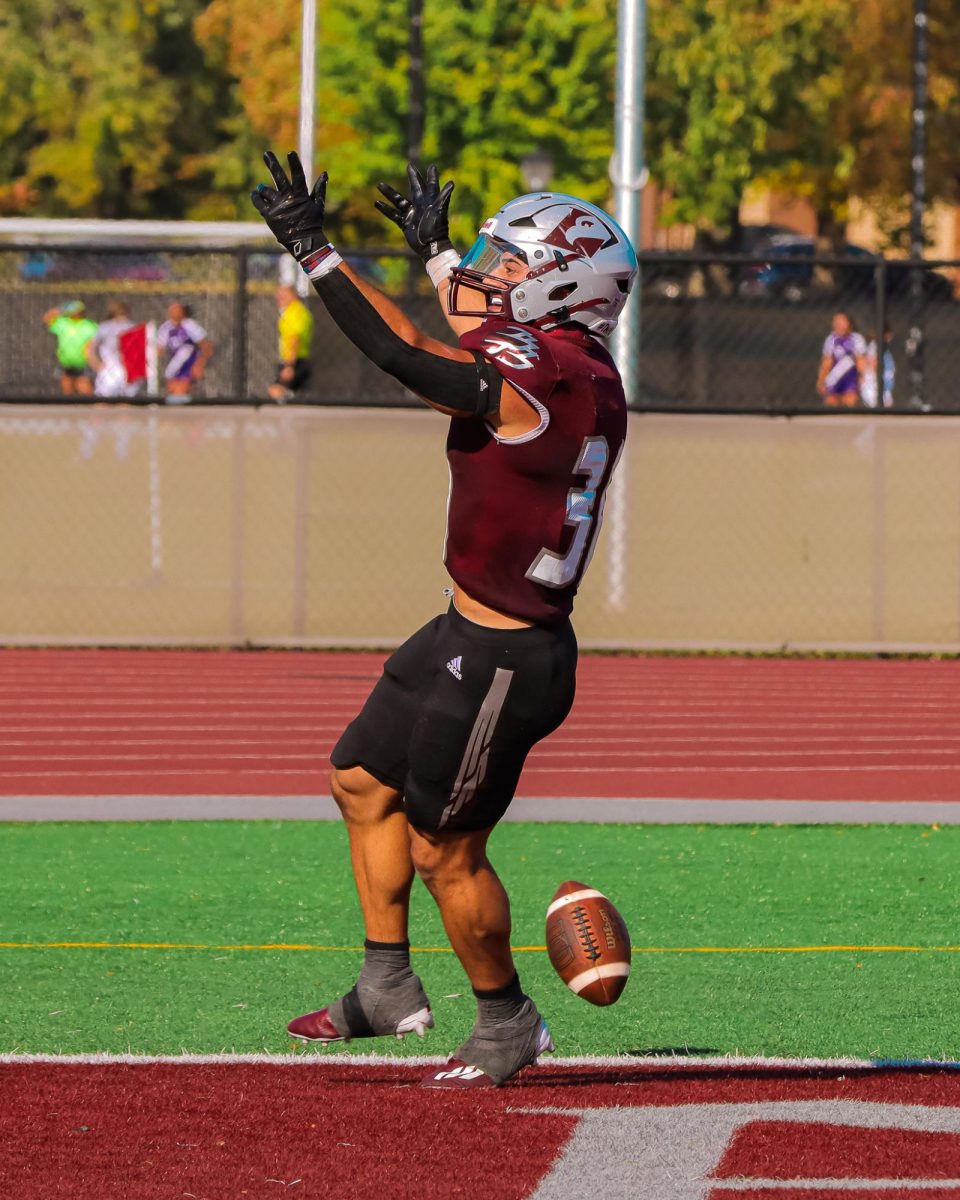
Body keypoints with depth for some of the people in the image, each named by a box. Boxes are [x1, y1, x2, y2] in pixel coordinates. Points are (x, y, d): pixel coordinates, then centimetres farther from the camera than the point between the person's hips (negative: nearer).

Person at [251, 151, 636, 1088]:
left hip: (502, 662, -10)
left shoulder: (540, 381, -24)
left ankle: (506, 1026, 20)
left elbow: (408, 356, -29)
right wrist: (438, 252, 39)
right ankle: (388, 989, 29)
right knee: (364, 781, 21)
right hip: (471, 636, 10)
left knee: (444, 851, 2)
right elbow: (488, 338, 27)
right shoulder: (576, 370, 5)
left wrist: (312, 250, -24)